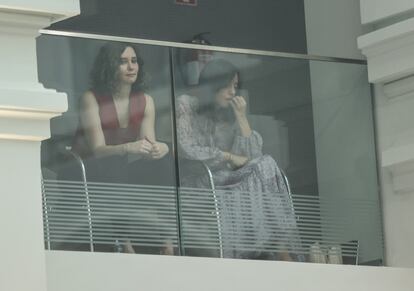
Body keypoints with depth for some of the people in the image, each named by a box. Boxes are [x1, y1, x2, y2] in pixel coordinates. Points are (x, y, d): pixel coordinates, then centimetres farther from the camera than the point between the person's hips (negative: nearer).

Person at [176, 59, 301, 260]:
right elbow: (187, 150, -11)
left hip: (228, 181, 5)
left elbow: (252, 155, 4)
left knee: (266, 166, -22)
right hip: (198, 182, -5)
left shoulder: (230, 116, 16)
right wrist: (230, 157, -7)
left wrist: (241, 117, -1)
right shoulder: (186, 105, 2)